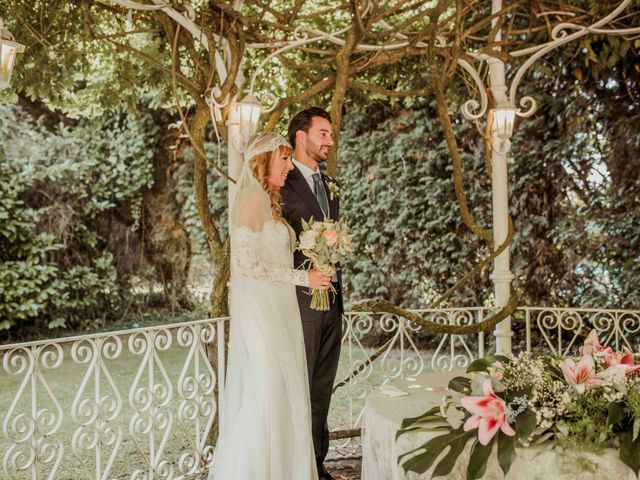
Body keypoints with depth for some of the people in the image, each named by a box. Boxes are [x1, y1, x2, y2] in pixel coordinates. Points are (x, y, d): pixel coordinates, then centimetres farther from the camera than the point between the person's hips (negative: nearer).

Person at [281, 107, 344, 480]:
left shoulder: (331, 186, 16)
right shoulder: (283, 184, -8)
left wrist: (337, 288, 16)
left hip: (331, 298, 7)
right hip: (300, 299, -7)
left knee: (322, 391, 14)